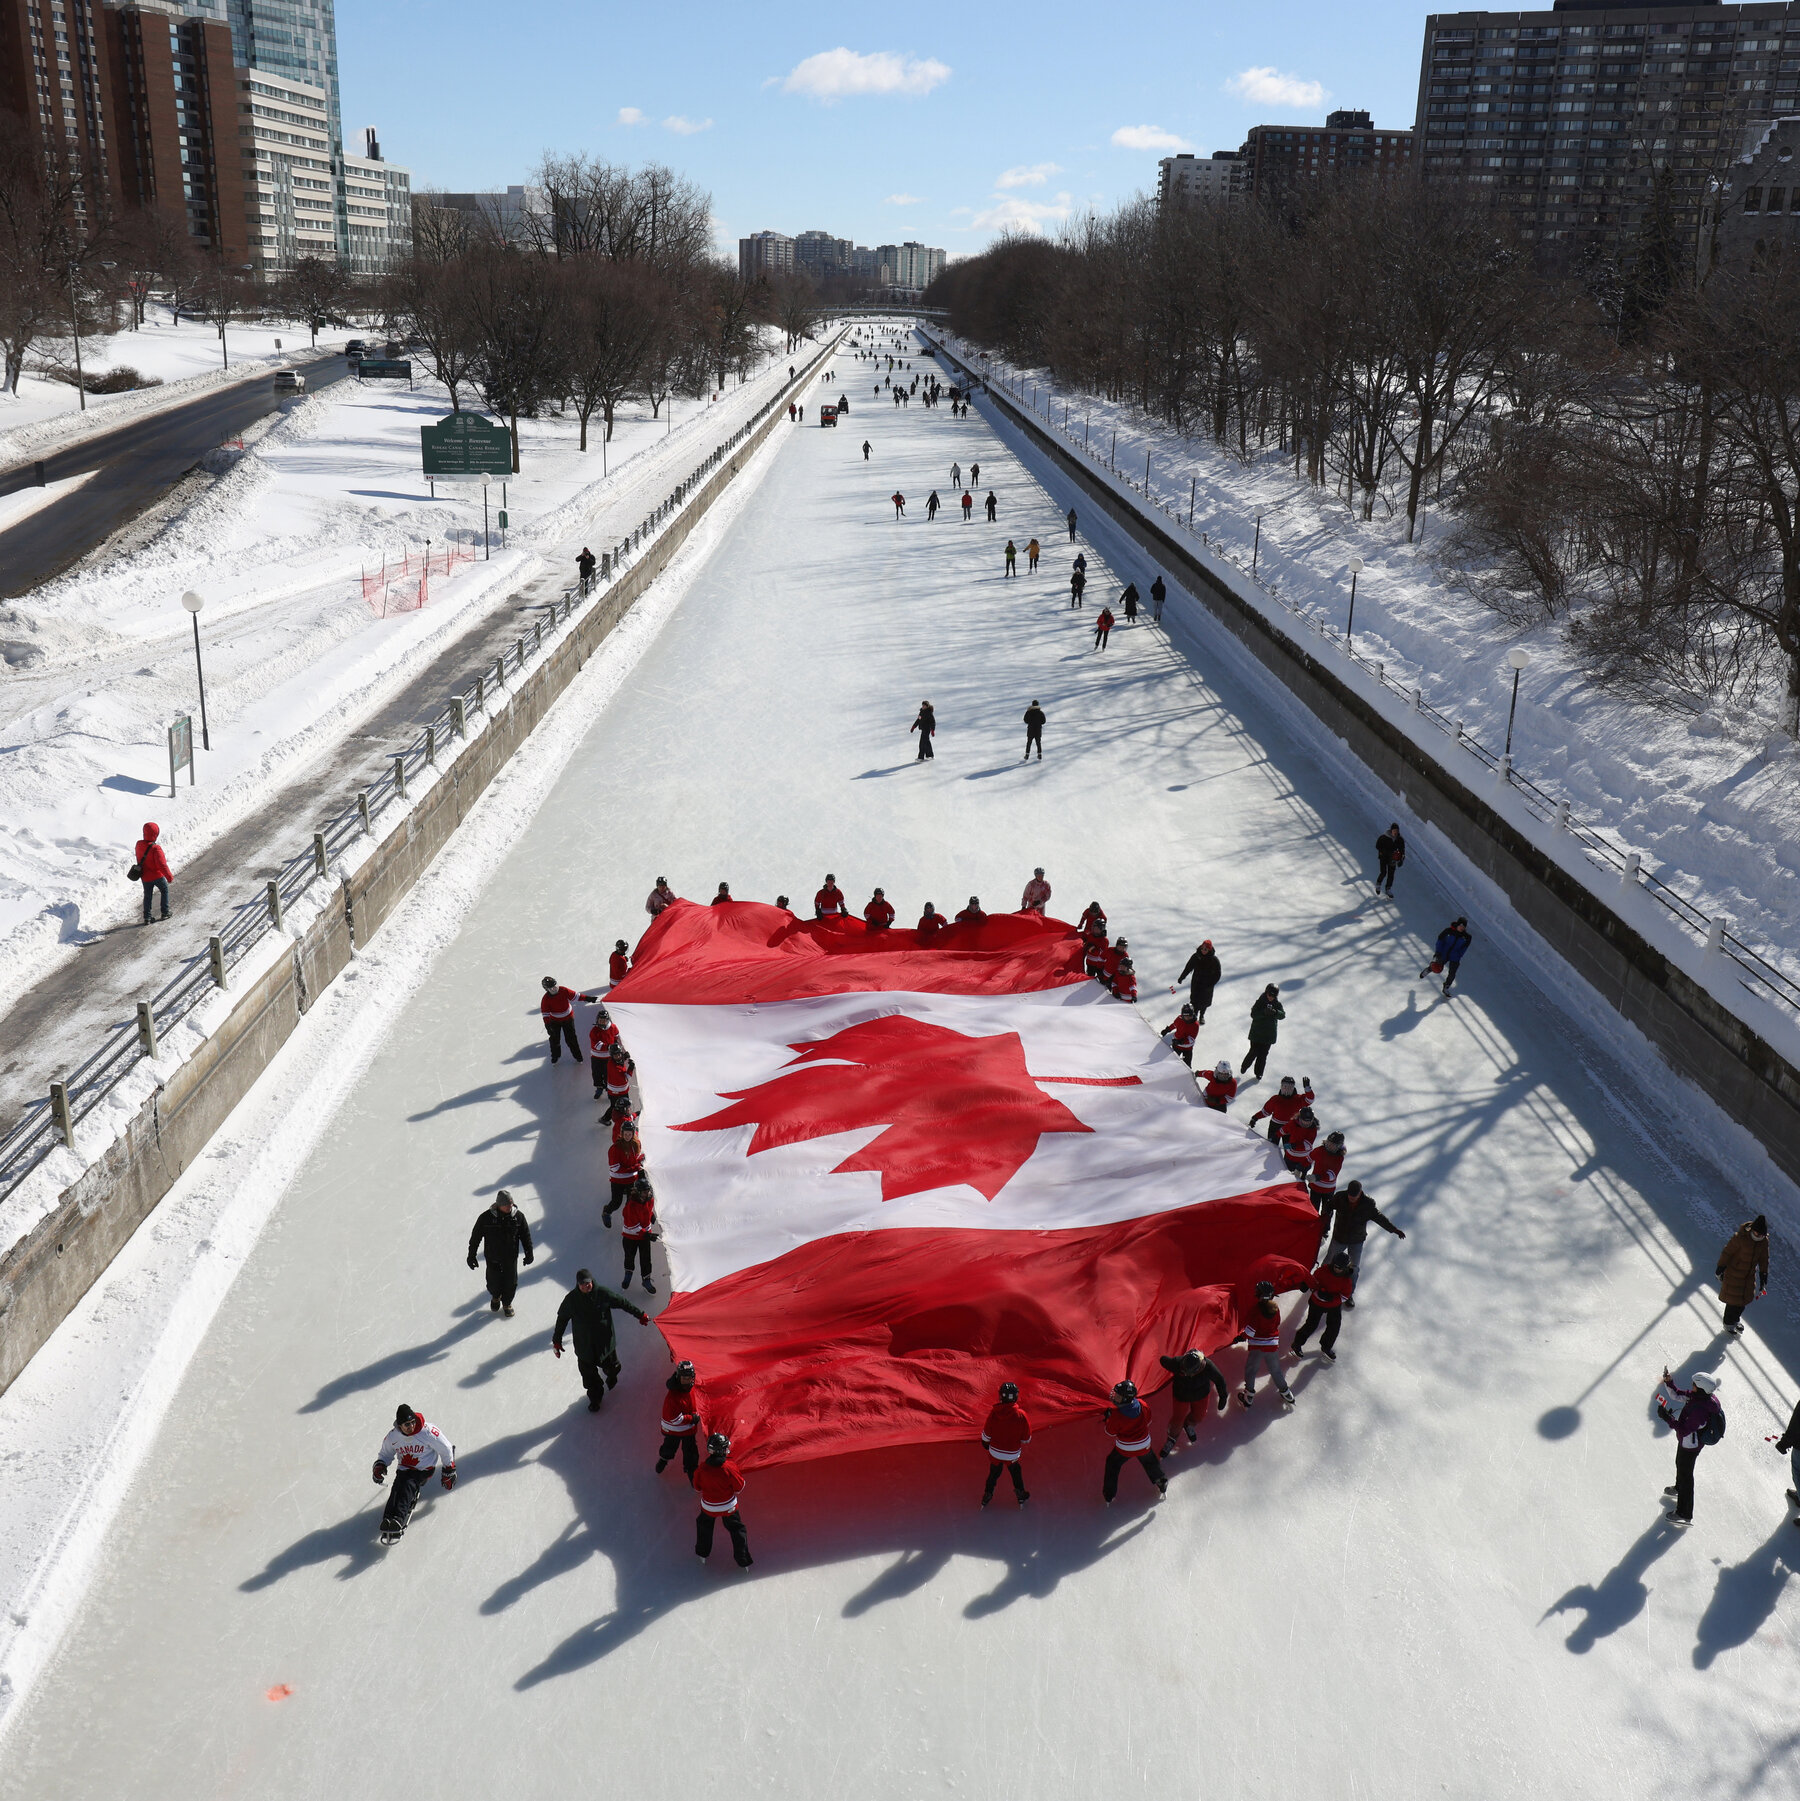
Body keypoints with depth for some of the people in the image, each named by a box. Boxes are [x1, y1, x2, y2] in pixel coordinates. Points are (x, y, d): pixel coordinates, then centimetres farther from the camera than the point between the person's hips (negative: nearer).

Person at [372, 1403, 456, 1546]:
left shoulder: (427, 1431, -16)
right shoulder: (392, 1437, -4)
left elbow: (445, 1449, -4)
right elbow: (385, 1454, 17)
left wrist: (448, 1472, 2)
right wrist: (380, 1466, -5)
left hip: (424, 1470, -3)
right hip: (404, 1470, 3)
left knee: (407, 1486, -29)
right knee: (396, 1489, -25)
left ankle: (397, 1520, -46)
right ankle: (387, 1522, -41)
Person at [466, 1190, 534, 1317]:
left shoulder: (518, 1216, -12)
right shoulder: (486, 1217, -17)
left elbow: (525, 1235, 1)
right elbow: (476, 1236, -6)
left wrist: (529, 1253, 4)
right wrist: (471, 1255, -1)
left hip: (511, 1259, 1)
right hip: (492, 1259, -1)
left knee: (511, 1283, 12)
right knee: (493, 1282, 14)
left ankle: (507, 1303, 40)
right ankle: (496, 1297, 49)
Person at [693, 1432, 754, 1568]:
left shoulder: (702, 1469, -20)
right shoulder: (730, 1468, -27)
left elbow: (697, 1489, -3)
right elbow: (739, 1488, -14)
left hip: (708, 1506, 2)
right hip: (729, 1506, -2)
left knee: (704, 1525, 30)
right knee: (736, 1529, 17)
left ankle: (702, 1554, 44)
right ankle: (743, 1561, 20)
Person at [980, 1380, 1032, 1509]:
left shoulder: (993, 1412, -20)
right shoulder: (1020, 1414, -23)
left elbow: (986, 1435, -9)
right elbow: (1026, 1439, -12)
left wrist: (985, 1443, 12)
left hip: (994, 1452, 1)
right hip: (1013, 1454, -1)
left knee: (994, 1473, 26)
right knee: (1016, 1472, 26)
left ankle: (987, 1495, 41)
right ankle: (1020, 1494, 44)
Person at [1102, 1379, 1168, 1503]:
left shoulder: (1116, 1414, -31)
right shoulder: (1143, 1406, -19)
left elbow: (1110, 1433, -15)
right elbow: (1148, 1422, 1)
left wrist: (1107, 1418, -2)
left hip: (1124, 1448, -2)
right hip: (1143, 1446, 2)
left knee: (1112, 1464, 22)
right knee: (1150, 1462, 31)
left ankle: (1108, 1497, 27)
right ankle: (1161, 1485, 46)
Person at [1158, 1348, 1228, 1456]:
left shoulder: (1208, 1367, -37)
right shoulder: (1176, 1363, -39)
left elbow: (1219, 1380, -16)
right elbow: (1163, 1360, -17)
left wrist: (1223, 1397, -4)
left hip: (1200, 1395, 1)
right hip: (1181, 1395, -1)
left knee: (1198, 1416, 19)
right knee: (1178, 1419, 7)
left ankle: (1188, 1425, 54)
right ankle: (1172, 1438, 38)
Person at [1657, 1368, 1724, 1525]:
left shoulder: (1699, 1410, -41)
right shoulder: (1696, 1395, -16)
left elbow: (1684, 1430, -35)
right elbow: (1678, 1395, 1)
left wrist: (1667, 1417, -33)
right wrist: (1669, 1382, -13)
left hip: (1690, 1446, -9)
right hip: (1687, 1441, 9)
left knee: (1685, 1474, 8)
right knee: (1680, 1464, 33)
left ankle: (1685, 1514, 25)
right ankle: (1679, 1488, 63)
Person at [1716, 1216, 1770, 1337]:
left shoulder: (1764, 1241, -9)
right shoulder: (1740, 1238, -28)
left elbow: (1764, 1258, 6)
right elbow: (1727, 1252, -17)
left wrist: (1763, 1275, 11)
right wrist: (1720, 1268, -10)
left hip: (1749, 1275, 5)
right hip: (1734, 1274, -5)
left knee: (1744, 1299, 16)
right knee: (1733, 1300, 5)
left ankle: (1736, 1318, 43)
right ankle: (1729, 1324, 26)